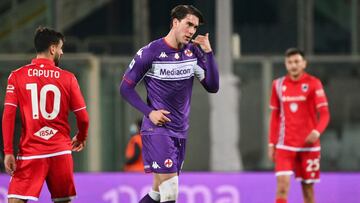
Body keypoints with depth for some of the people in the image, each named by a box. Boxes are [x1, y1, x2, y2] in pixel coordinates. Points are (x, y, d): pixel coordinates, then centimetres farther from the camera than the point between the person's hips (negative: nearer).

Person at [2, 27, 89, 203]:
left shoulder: (17, 76, 1)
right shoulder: (68, 78, 2)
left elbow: (8, 116, -6)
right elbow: (83, 118, 5)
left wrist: (8, 151, -4)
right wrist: (81, 138, 25)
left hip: (30, 152, -1)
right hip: (61, 151, 1)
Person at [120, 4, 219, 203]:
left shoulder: (193, 52, 6)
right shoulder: (150, 52, -9)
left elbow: (213, 87, 1)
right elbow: (126, 88, -3)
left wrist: (208, 52, -8)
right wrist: (149, 112, -14)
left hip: (180, 131, 6)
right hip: (157, 128, -6)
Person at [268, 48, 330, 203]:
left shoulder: (313, 83, -3)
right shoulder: (278, 85, 6)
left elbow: (324, 114, -7)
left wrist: (317, 131, -26)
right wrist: (272, 144, 9)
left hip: (308, 144, -1)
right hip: (285, 145, 1)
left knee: (308, 188, 5)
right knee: (282, 184, -14)